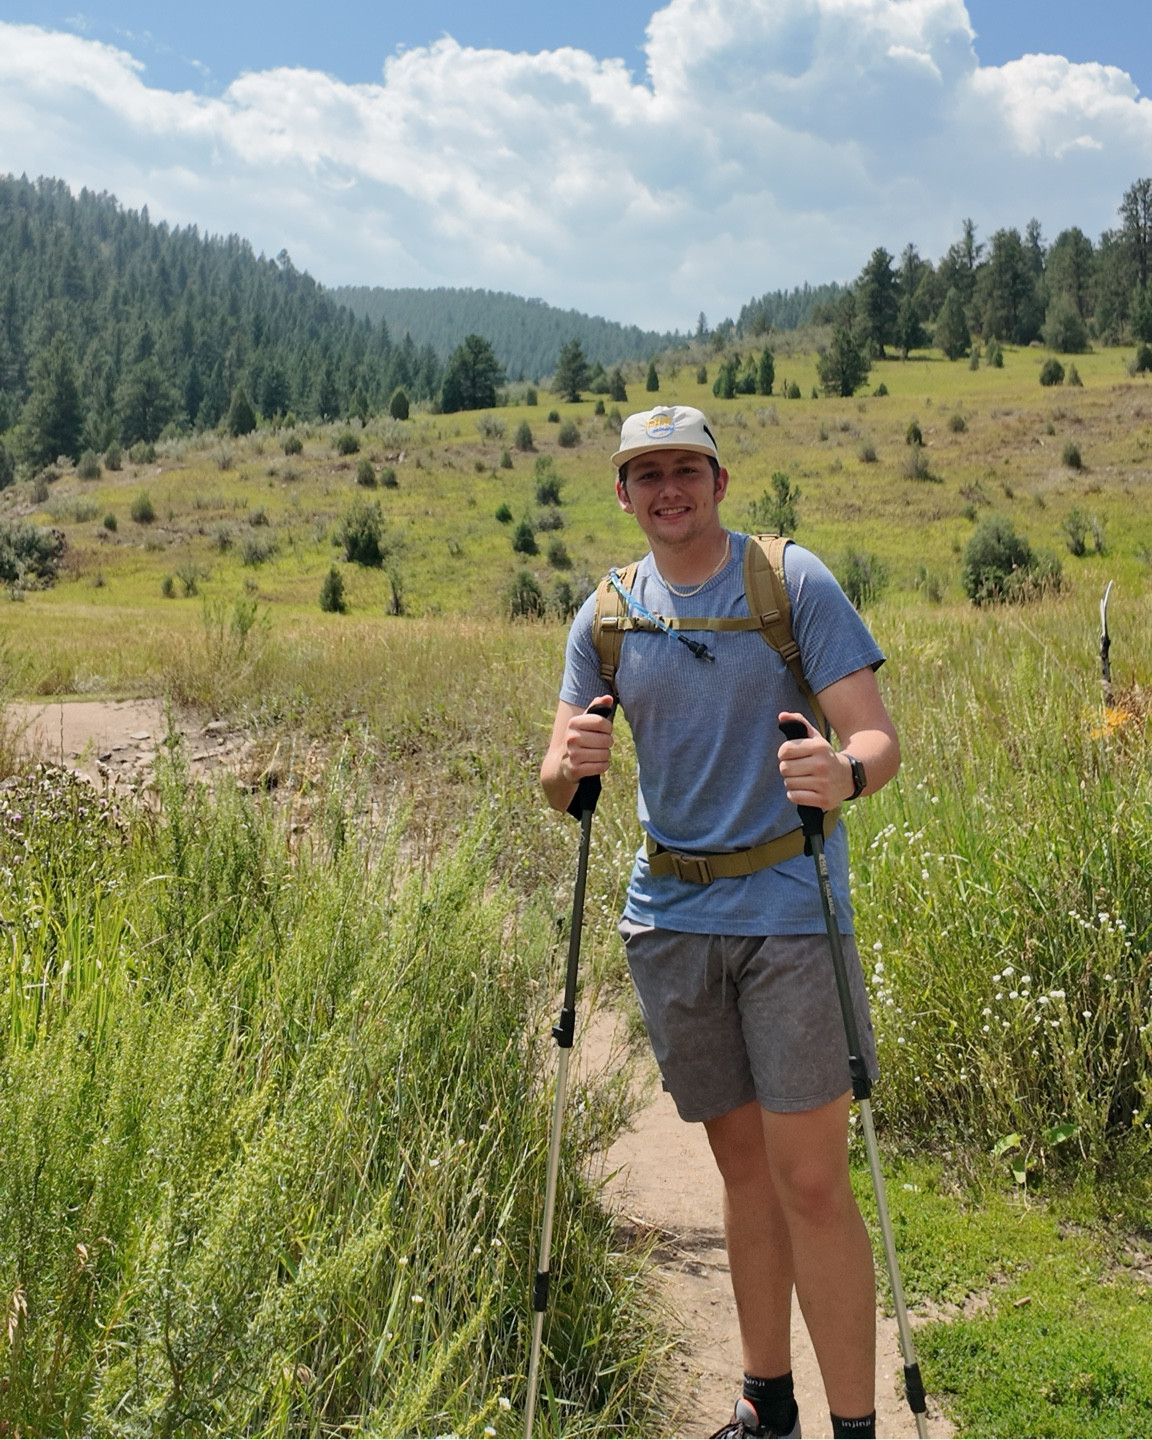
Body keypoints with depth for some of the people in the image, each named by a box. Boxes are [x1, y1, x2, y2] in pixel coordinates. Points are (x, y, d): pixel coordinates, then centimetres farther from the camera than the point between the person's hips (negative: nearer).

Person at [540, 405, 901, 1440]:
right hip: (670, 919, 4)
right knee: (743, 1168, 15)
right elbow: (559, 787, 4)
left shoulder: (791, 579, -4)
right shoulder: (606, 615, 7)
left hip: (790, 912, -4)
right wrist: (570, 766, -20)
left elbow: (879, 737, -11)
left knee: (811, 1182, -4)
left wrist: (847, 774, -34)